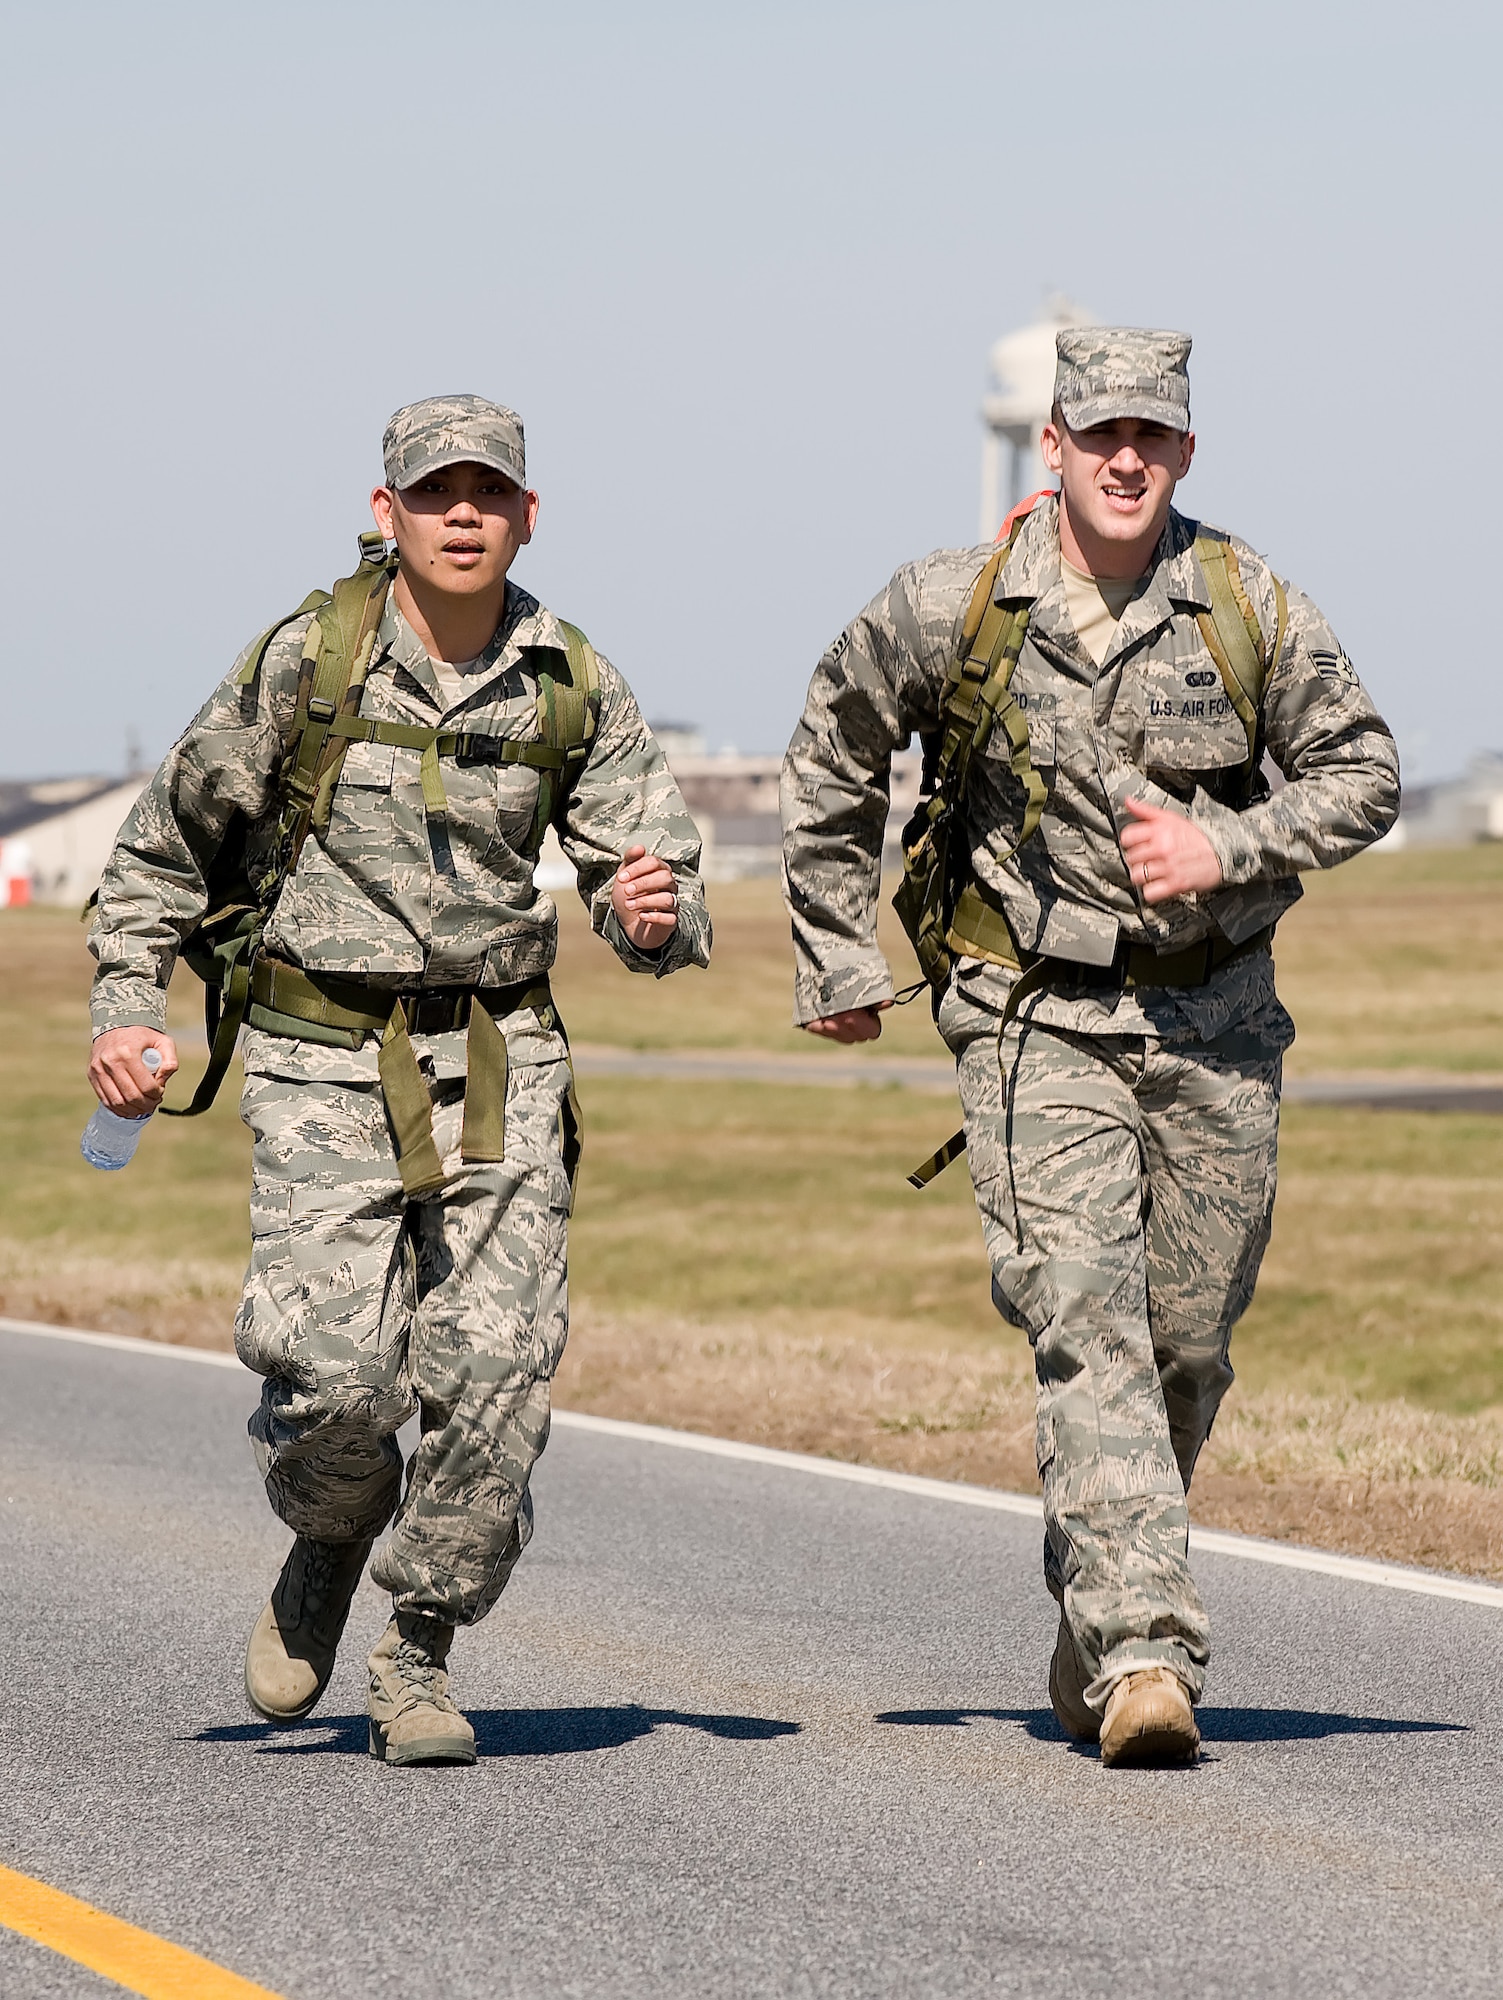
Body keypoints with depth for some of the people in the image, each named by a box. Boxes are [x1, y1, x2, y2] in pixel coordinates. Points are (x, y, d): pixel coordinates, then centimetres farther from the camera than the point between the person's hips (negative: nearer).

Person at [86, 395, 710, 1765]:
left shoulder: (573, 686, 0)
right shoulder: (306, 663, -5)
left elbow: (655, 890, 3)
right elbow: (170, 842, 8)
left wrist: (658, 913, -21)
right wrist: (126, 1009, -1)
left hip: (498, 1061, 2)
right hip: (324, 1058, -2)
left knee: (496, 1370, -10)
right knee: (334, 1369, -16)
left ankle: (419, 1656, 8)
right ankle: (326, 1550, 18)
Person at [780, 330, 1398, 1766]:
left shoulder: (1248, 605, -4)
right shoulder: (949, 607, -5)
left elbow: (1362, 772, 4)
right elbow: (831, 759, 10)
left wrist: (1228, 849, -13)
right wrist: (837, 960, 11)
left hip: (1215, 1026, 2)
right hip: (1039, 1021, -2)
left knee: (1187, 1349, 7)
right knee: (1085, 1325, -16)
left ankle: (1090, 1619, 29)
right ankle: (1145, 1656, -22)